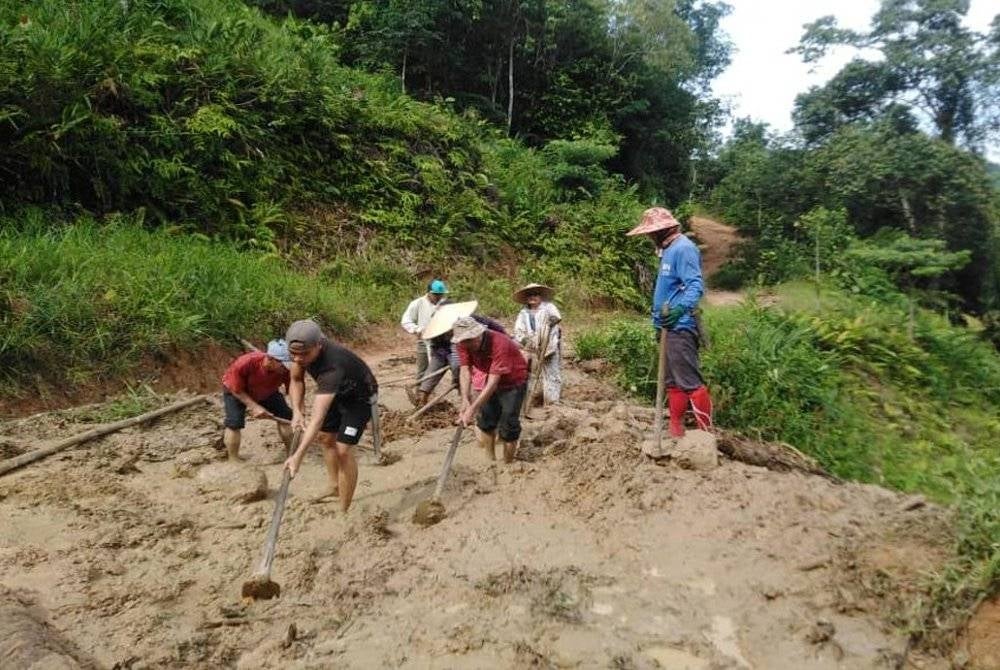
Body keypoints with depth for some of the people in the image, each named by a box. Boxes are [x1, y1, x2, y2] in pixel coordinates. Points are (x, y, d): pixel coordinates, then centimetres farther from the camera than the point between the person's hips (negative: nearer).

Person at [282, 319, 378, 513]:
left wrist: (298, 455, -56)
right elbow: (296, 380, -4)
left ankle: (345, 510, -6)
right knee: (326, 438, 18)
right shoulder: (301, 350, -24)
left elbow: (318, 417, -50)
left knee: (343, 450, -16)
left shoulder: (332, 366, -45)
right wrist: (296, 411, -20)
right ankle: (335, 487, 39)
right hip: (336, 392, 8)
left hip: (359, 397, -8)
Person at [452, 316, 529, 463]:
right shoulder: (463, 344, -18)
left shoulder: (500, 344, -38)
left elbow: (493, 382, -39)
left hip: (514, 381, -6)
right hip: (493, 380, 6)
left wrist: (472, 409, -43)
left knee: (508, 426, -9)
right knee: (485, 420, 9)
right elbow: (465, 371, -21)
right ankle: (491, 462, 25)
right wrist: (466, 400, -36)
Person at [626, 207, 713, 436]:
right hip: (670, 328, 11)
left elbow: (695, 285, -23)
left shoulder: (682, 248, -13)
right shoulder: (669, 250, 17)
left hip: (680, 328, -11)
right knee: (673, 382, 14)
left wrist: (680, 309, -39)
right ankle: (676, 432, 22)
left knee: (690, 382, -9)